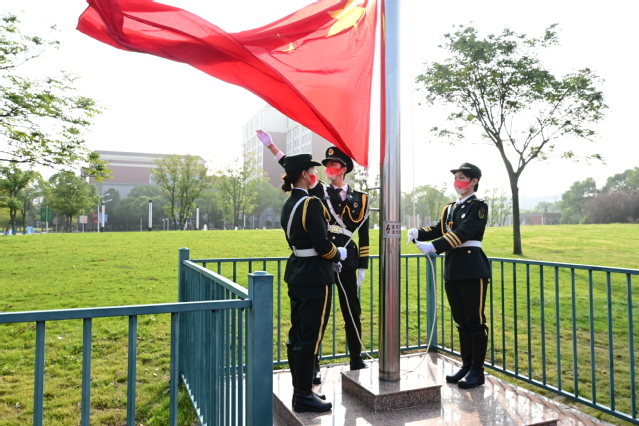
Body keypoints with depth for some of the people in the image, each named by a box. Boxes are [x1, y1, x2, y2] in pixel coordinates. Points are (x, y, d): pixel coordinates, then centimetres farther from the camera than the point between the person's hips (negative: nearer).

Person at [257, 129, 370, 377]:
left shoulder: (359, 198, 7)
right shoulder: (318, 192, 5)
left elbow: (364, 235, 8)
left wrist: (363, 267, 6)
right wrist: (271, 145, -11)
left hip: (347, 262, 1)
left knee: (352, 311, 12)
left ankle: (356, 359, 31)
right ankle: (312, 366, 15)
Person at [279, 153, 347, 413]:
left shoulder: (289, 203, 11)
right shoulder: (311, 203, -18)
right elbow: (322, 245, -20)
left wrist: (329, 259, 16)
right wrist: (339, 255, 0)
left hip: (297, 272, 10)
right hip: (314, 276, -9)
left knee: (297, 333, 14)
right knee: (309, 336, -1)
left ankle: (300, 390, 27)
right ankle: (304, 396, 10)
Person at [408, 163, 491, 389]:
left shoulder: (478, 206, -6)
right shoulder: (450, 208, 17)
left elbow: (464, 232, -20)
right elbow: (439, 230, 6)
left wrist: (434, 246, -30)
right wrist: (418, 233, -14)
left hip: (472, 268, -7)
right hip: (452, 269, 8)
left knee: (475, 320, 0)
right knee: (461, 320, 14)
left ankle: (477, 371, 11)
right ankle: (466, 365, 25)